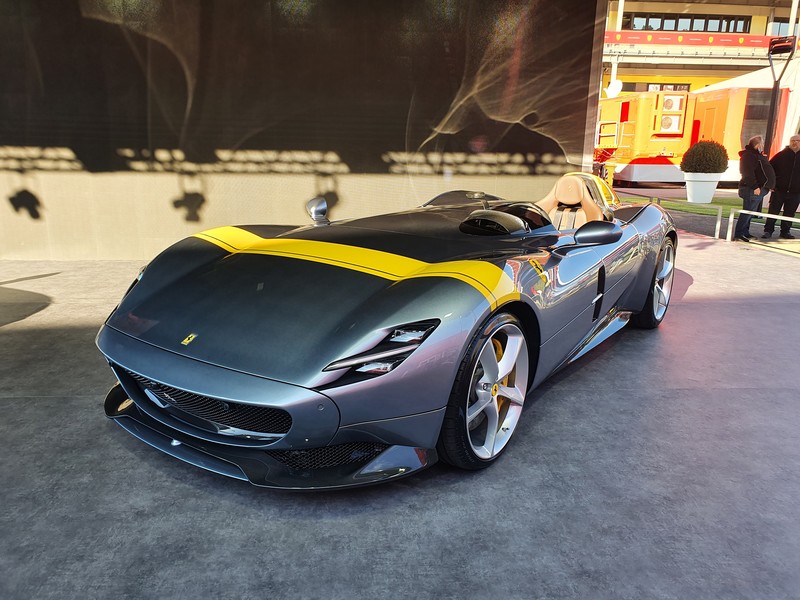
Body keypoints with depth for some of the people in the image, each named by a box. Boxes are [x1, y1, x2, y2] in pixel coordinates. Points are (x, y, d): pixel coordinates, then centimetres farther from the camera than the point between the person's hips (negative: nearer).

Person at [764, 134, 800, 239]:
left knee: (789, 213, 7)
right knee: (773, 211, -1)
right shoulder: (781, 155, 2)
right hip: (779, 190, -2)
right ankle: (768, 230, 5)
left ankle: (785, 231, 17)